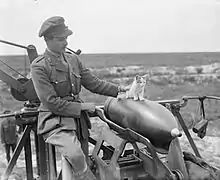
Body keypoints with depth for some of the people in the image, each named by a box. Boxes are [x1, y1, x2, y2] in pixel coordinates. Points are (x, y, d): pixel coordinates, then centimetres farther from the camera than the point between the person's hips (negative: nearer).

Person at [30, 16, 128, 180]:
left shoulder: (73, 59, 8)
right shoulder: (39, 66, -10)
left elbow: (93, 83, 11)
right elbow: (51, 102, -15)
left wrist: (119, 89, 1)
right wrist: (82, 106, -13)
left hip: (79, 120, 6)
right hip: (55, 122, -6)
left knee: (83, 165, 10)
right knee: (75, 156, -31)